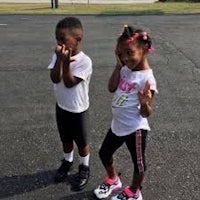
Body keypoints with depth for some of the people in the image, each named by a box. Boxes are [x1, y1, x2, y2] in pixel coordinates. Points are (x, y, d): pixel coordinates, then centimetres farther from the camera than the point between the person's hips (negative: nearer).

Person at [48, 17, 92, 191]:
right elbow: (55, 79, -20)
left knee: (81, 142, 14)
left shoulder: (84, 61, -23)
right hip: (61, 106, 5)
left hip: (78, 110, -5)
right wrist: (60, 59, -30)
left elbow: (69, 83, -26)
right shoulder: (57, 56, -8)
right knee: (66, 139, 24)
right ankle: (68, 161, 48)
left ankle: (84, 168, 36)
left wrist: (67, 63, -36)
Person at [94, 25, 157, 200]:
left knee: (138, 162, 16)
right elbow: (112, 88, -6)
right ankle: (113, 180, 49)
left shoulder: (147, 79, -24)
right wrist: (119, 65, -11)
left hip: (135, 128, -8)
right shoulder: (125, 69, -2)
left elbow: (146, 114, -20)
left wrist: (144, 102, -43)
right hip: (118, 124, 8)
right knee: (104, 153, 22)